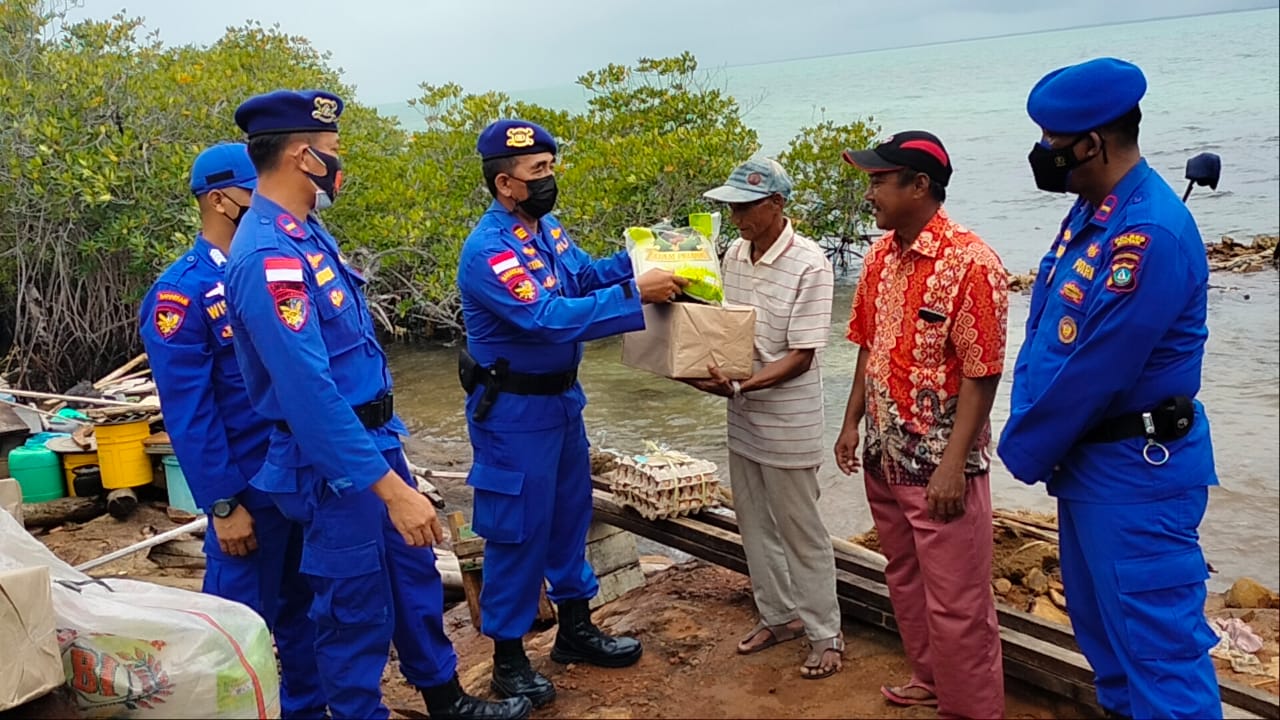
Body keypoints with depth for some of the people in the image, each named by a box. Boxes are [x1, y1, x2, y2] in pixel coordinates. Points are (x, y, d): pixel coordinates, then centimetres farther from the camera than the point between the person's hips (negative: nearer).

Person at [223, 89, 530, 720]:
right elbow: (309, 392, -31)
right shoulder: (268, 256, -25)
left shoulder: (305, 231, 5)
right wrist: (390, 488, -30)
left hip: (374, 438, 10)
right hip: (335, 463, -10)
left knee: (415, 574, 21)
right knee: (357, 609, 7)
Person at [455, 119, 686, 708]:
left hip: (562, 397, 9)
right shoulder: (488, 251, -25)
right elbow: (550, 319, -33)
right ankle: (508, 659, 20)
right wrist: (635, 294, -32)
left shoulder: (547, 226, 2)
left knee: (570, 512, 19)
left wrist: (639, 261, -4)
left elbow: (584, 276, 13)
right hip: (513, 411, -9)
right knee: (518, 529, 2)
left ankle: (575, 630, 36)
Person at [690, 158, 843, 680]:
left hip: (788, 424, -7)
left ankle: (825, 633, 23)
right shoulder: (734, 255, 3)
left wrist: (738, 385, -31)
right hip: (743, 420, 7)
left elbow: (801, 357, -21)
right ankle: (779, 616, 37)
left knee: (800, 532, 6)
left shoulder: (809, 265, -19)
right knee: (755, 526, 18)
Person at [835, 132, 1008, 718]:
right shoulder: (880, 255, 5)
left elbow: (981, 376, -18)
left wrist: (953, 465, -20)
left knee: (956, 600, 3)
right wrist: (852, 421, 13)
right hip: (885, 454, 8)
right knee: (904, 579, 22)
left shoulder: (970, 262, -18)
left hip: (940, 462, -8)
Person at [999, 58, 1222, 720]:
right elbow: (1047, 331, 10)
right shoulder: (1091, 212, 6)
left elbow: (1092, 374, -24)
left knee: (1157, 642, -1)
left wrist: (1024, 452, -10)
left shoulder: (1149, 233, -25)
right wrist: (1029, 432, 1)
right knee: (1100, 622, 24)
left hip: (1135, 472, -10)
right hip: (1085, 457, 10)